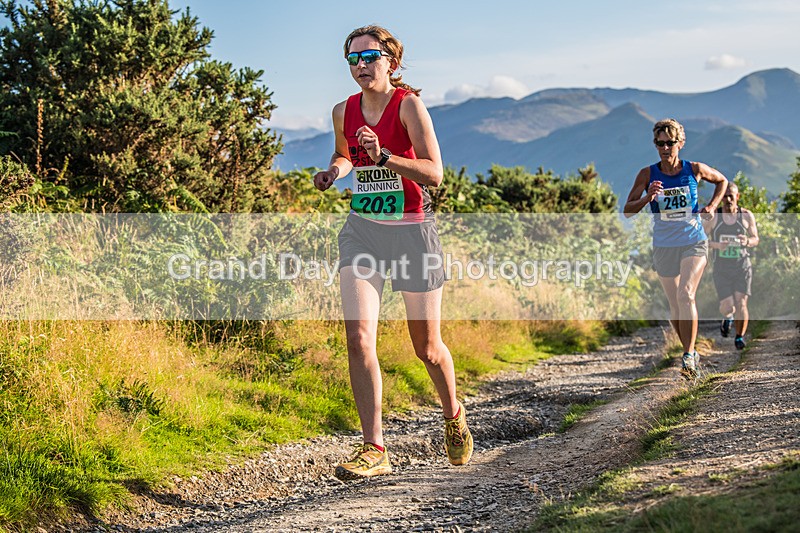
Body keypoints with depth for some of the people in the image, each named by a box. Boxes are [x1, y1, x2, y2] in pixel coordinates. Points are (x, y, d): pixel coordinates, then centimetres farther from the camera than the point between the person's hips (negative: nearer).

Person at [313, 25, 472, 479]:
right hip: (362, 231, 4)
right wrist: (332, 172, 2)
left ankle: (454, 415, 39)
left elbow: (434, 173, -20)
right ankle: (375, 449, -10)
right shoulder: (344, 112, 3)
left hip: (412, 231, -3)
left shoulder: (409, 105, -12)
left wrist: (383, 155, -31)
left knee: (427, 347, 8)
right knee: (359, 338, -14)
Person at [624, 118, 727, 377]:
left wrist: (712, 205, 1)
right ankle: (691, 353, 27)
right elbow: (627, 210, -6)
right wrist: (647, 197, -24)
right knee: (675, 306, 8)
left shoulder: (695, 169, -4)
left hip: (694, 243, -2)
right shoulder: (647, 174, -5)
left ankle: (688, 355, -20)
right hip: (664, 247, 2)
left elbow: (721, 180, 17)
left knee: (685, 294, -22)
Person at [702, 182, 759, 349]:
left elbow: (755, 240, 7)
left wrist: (747, 241, -18)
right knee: (727, 307, -8)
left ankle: (740, 337, 9)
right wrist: (716, 245, -21)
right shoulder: (712, 217, -4)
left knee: (741, 304, -12)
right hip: (721, 268, 0)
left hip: (742, 266, 0)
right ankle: (728, 317, 30)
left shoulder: (747, 216, -2)